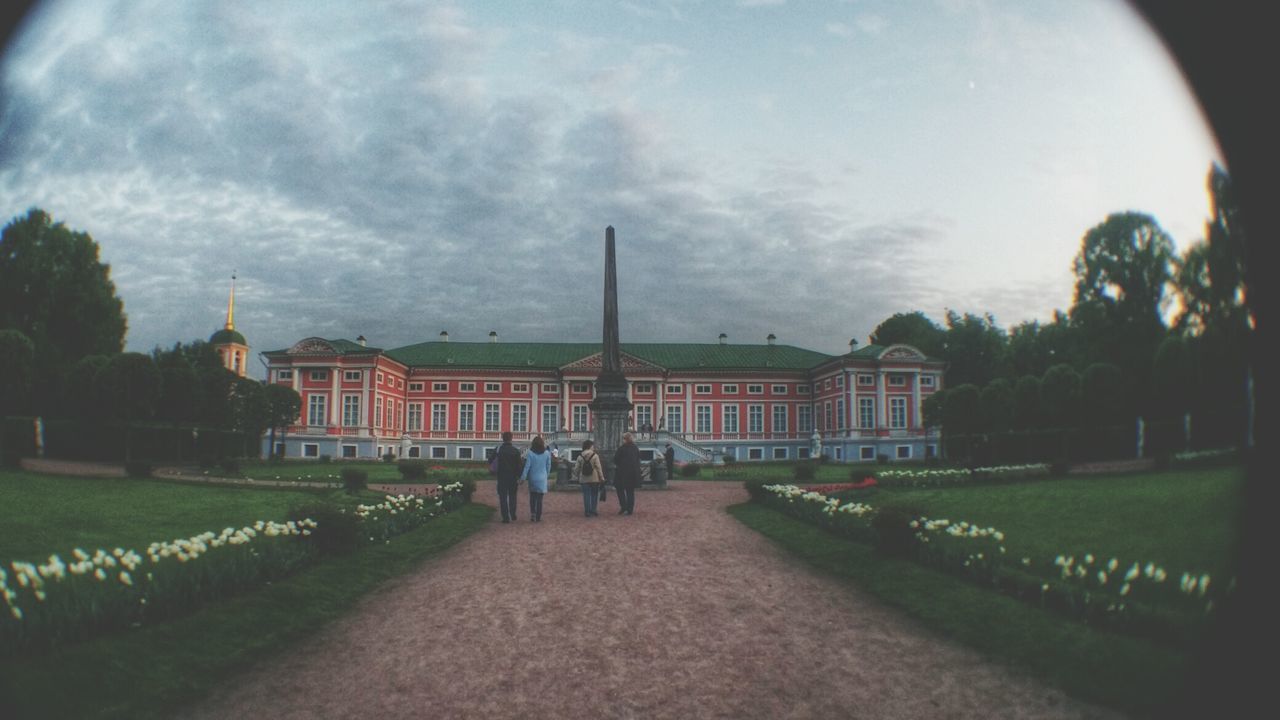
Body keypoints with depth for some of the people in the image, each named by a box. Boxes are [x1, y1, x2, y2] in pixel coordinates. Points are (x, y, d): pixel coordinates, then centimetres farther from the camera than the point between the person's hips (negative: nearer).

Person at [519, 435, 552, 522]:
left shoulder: (530, 453, -11)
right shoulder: (547, 453, -4)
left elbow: (527, 466, -11)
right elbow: (548, 466, 4)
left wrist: (523, 478, -6)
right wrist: (547, 475, 19)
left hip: (533, 478, -1)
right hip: (542, 479, 1)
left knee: (532, 497, 15)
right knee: (540, 498, 7)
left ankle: (533, 514, 3)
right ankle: (538, 517, 7)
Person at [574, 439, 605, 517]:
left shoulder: (580, 457, 1)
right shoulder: (595, 455, -8)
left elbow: (577, 468, 4)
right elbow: (599, 467, -8)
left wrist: (577, 476, 19)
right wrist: (602, 477, -1)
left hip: (584, 480, 2)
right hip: (594, 479, -2)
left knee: (586, 496, 5)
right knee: (594, 495, 9)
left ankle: (587, 511, 4)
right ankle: (593, 511, 9)